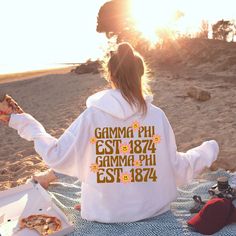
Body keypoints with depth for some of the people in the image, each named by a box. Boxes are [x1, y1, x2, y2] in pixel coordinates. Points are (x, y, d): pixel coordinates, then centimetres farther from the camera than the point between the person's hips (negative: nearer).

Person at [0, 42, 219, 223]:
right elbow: (176, 168, -5)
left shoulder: (92, 115, -17)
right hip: (152, 210, 1)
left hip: (104, 214, 0)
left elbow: (56, 155, -10)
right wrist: (207, 151, 13)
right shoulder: (157, 115, -13)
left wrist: (25, 124, 3)